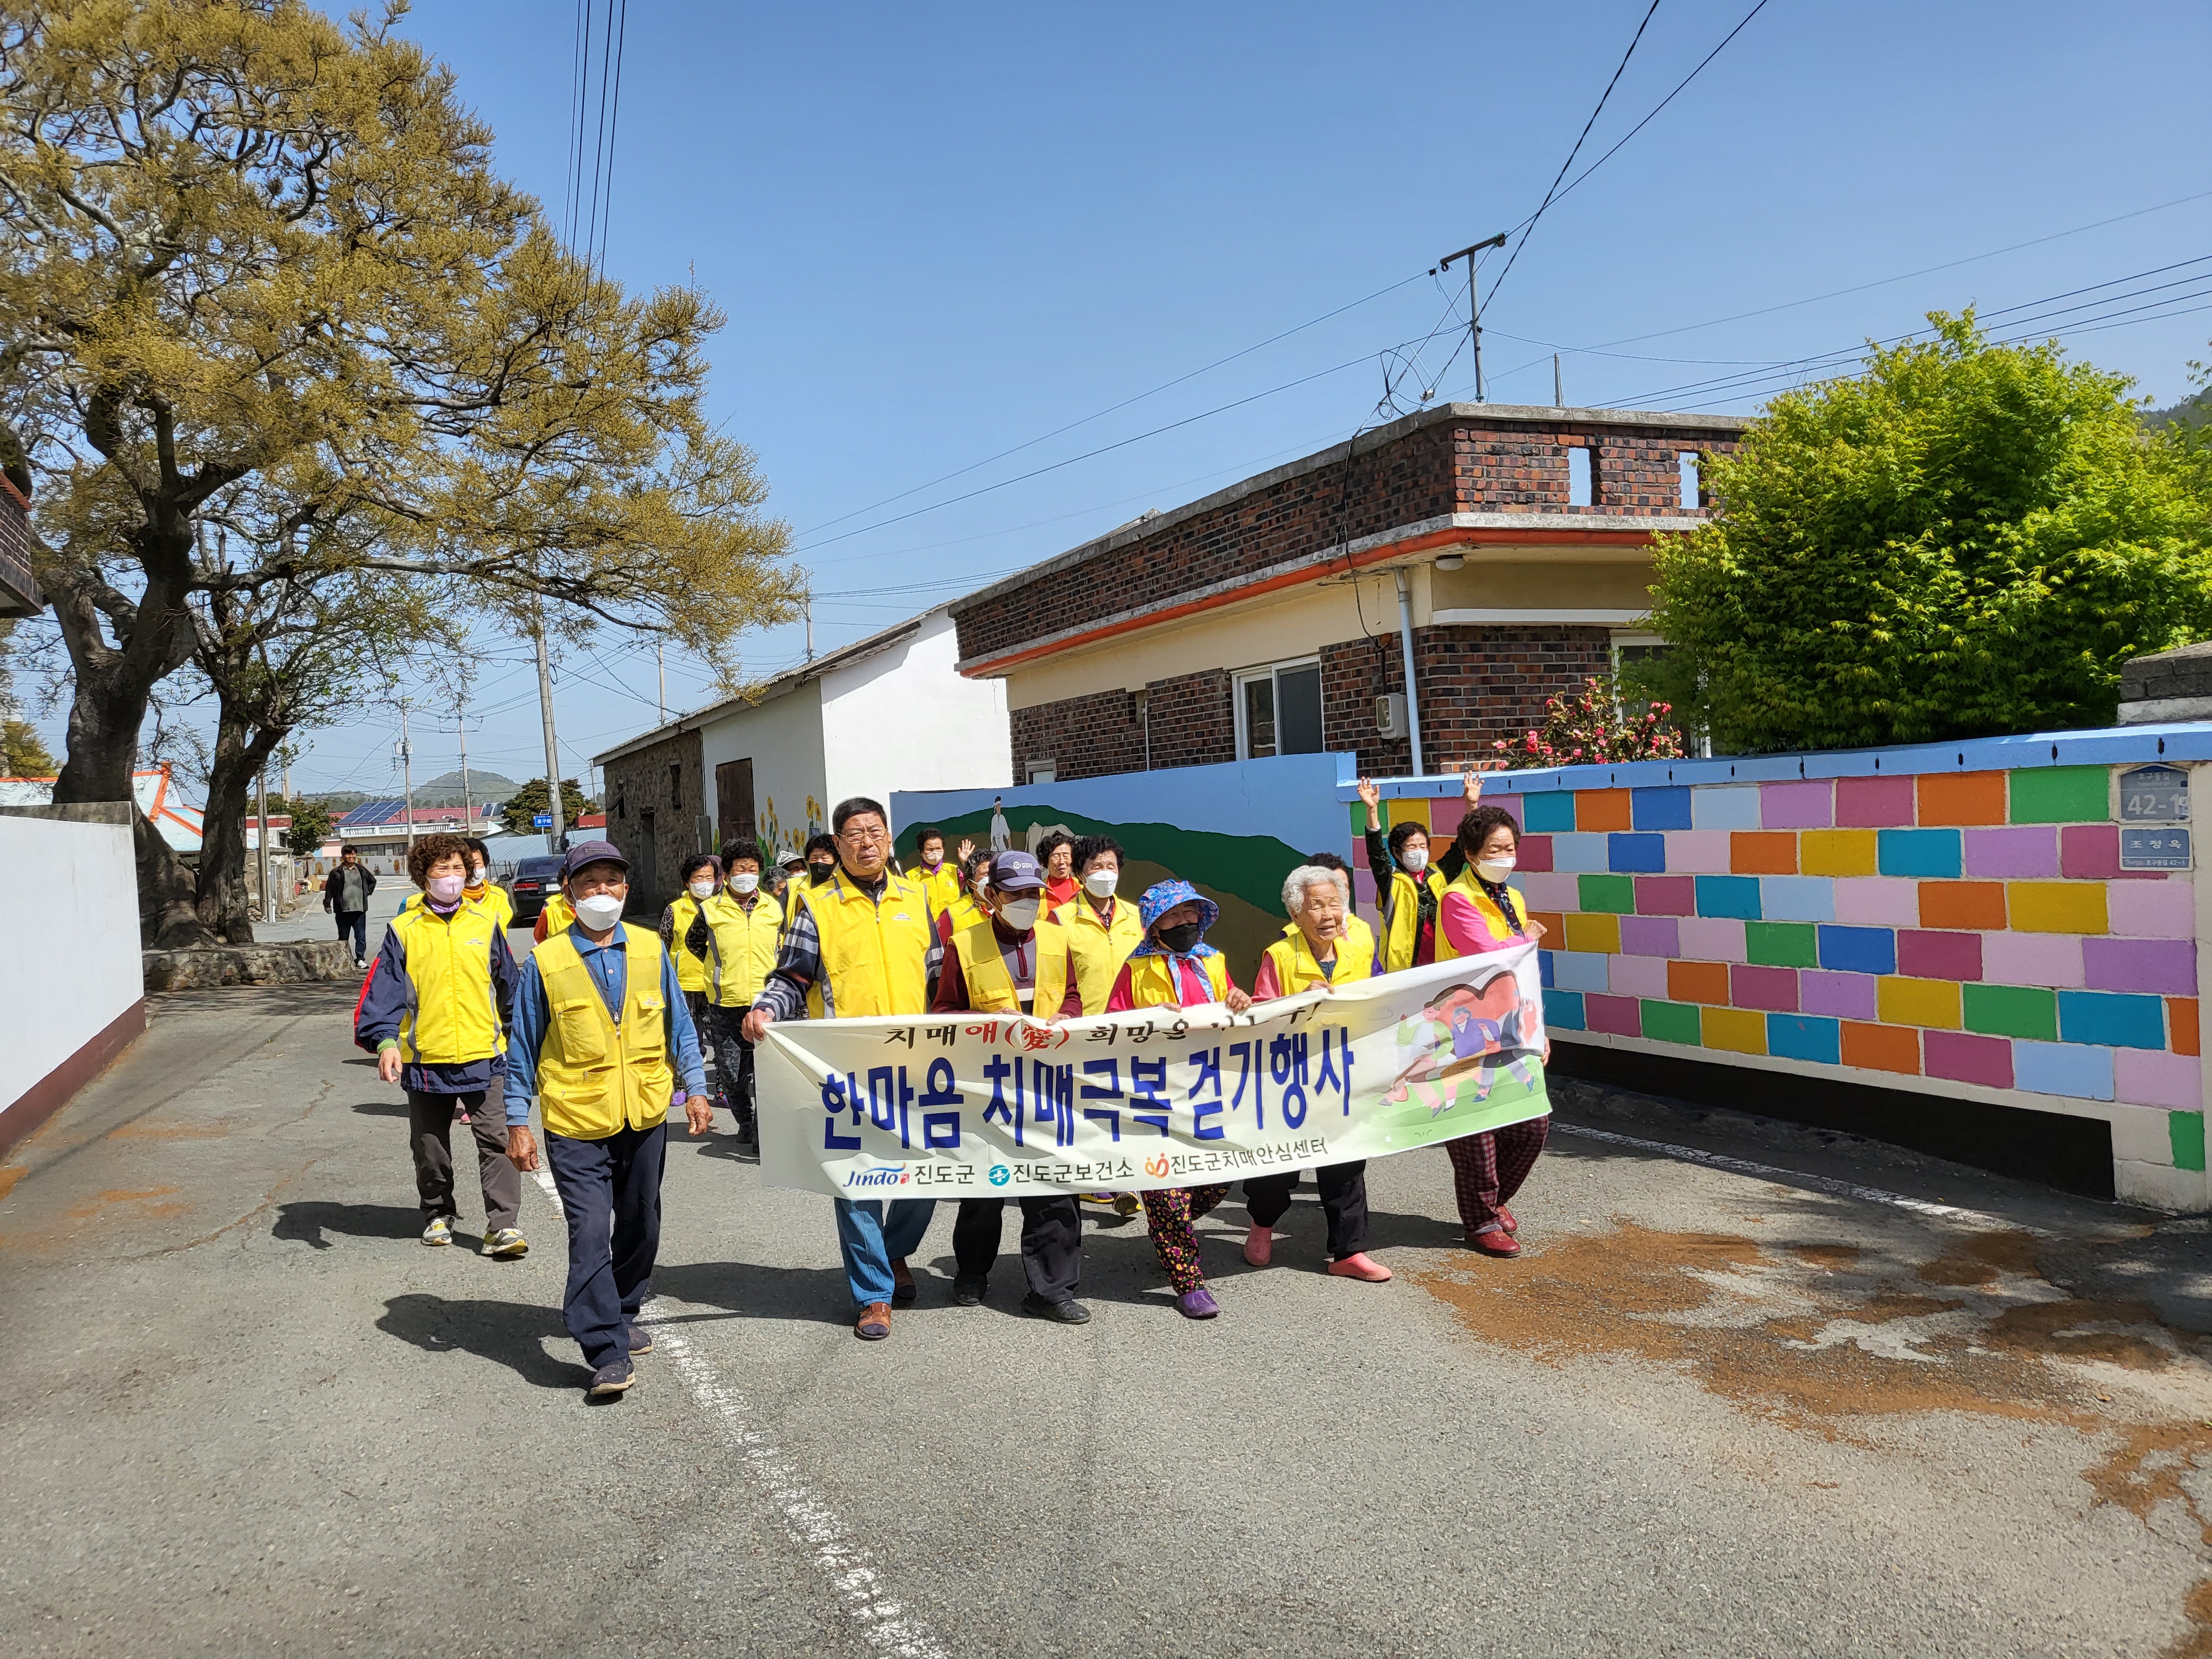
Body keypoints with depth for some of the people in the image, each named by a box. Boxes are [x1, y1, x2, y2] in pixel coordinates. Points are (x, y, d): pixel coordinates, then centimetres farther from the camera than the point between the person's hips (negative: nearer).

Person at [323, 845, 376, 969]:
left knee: (361, 936, 1)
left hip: (359, 909, 2)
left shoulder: (362, 870, 7)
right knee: (343, 937, 6)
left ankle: (360, 959, 8)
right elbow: (329, 888, 2)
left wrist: (367, 892, 13)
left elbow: (373, 881, 24)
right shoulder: (337, 872, -1)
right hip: (343, 909, -2)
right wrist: (327, 904, -1)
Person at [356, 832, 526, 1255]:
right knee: (430, 1145, 14)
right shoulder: (404, 931, 1)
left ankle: (503, 1225, -5)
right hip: (425, 1059, 1)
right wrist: (385, 1040, -19)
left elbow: (509, 984, 13)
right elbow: (383, 990, -6)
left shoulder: (485, 923, 4)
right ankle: (438, 1215, 32)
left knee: (497, 1140, -7)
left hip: (484, 1055, 0)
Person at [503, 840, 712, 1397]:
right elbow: (523, 1047, 1)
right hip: (576, 1125, -3)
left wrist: (694, 1088, 5)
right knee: (590, 1232, -10)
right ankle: (607, 1351, -5)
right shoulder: (545, 961, -4)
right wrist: (517, 1122, 0)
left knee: (640, 1226, 15)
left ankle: (623, 1315, 36)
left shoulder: (650, 949, 2)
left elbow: (678, 1026, 10)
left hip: (646, 1118, 4)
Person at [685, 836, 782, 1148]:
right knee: (730, 1070, 5)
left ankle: (763, 1126, 0)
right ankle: (745, 1122, 24)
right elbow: (693, 942, 18)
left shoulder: (773, 908, 7)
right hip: (726, 1003, 0)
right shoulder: (710, 910, 1)